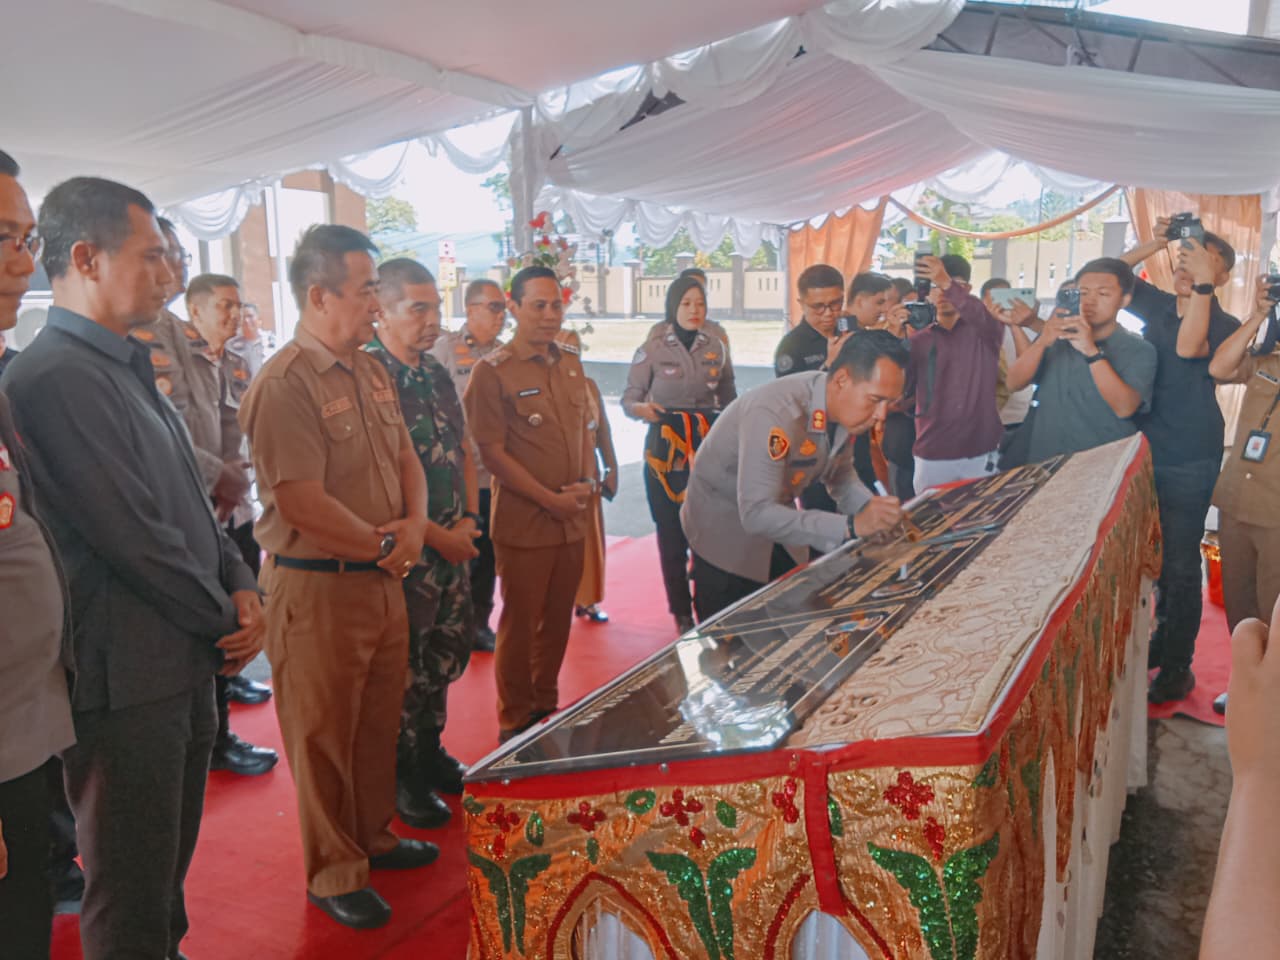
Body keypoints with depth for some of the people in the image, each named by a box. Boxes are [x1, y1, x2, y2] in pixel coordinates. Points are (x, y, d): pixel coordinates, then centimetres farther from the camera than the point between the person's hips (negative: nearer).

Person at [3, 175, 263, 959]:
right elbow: (134, 537, -21)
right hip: (128, 680, -9)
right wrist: (226, 622, -9)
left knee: (169, 872, 22)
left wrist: (242, 586, 1)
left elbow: (193, 500, 15)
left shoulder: (127, 368, 13)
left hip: (187, 661, 9)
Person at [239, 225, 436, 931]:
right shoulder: (284, 386, -19)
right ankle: (335, 874, 26)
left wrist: (414, 526, -4)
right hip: (318, 588, -8)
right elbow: (303, 505, -23)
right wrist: (385, 544, -12)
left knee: (380, 721, 21)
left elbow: (406, 459, 14)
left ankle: (373, 837, 41)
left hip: (382, 578, 8)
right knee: (325, 736, 8)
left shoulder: (370, 371, 9)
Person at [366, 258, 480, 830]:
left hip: (453, 543, 8)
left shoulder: (437, 373, 10)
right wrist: (436, 536, -16)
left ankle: (430, 755, 38)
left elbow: (463, 450, 16)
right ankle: (403, 778, 24)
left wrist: (469, 519, 2)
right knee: (405, 669, 6)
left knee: (448, 653, 19)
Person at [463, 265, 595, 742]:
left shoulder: (571, 364, 10)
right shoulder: (492, 371, -10)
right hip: (523, 521, -6)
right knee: (520, 624, 5)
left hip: (572, 519, 6)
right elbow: (492, 452, -13)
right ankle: (514, 722, 21)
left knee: (558, 620, 15)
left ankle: (546, 707, 33)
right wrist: (550, 499, -14)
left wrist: (585, 483, 0)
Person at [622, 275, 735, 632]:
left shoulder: (716, 346, 7)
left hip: (710, 448, 2)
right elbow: (628, 399, -1)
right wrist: (641, 409, -24)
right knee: (672, 532, 3)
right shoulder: (652, 349, -3)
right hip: (666, 449, -2)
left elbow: (729, 398, 17)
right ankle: (681, 612, 17)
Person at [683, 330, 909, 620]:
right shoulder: (776, 414, -36)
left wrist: (870, 507, -14)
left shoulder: (847, 407, -10)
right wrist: (851, 526, -41)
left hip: (775, 517, 7)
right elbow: (757, 514, -39)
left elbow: (839, 472, 7)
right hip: (725, 531, -7)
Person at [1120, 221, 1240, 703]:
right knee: (1156, 557, 19)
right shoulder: (1157, 305, 6)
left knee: (1181, 565, 1)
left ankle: (1177, 667, 12)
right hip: (1145, 450, 6)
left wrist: (1202, 282, -27)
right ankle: (1163, 637, 37)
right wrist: (1154, 245, -3)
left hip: (1188, 463, -5)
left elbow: (1187, 347, -29)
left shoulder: (1224, 325, -9)